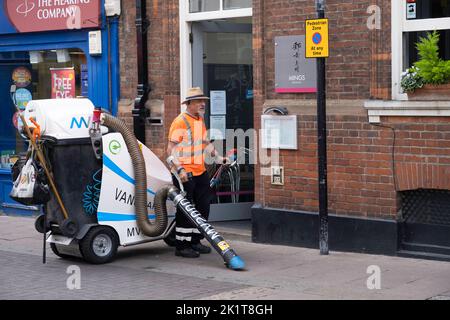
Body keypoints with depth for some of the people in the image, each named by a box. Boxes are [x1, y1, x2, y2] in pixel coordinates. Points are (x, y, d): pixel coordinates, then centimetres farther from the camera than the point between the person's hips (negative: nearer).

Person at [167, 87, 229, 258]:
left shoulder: (200, 120, 16)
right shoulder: (180, 122, -12)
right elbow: (171, 149, -17)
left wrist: (218, 158, 17)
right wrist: (180, 170, -25)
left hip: (200, 172, 9)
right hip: (184, 173, -9)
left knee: (203, 206, 12)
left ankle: (195, 241, 25)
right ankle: (181, 246, 2)